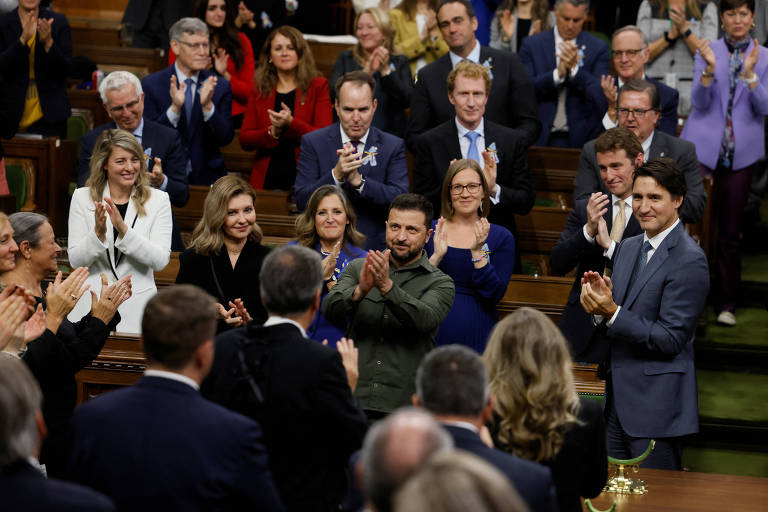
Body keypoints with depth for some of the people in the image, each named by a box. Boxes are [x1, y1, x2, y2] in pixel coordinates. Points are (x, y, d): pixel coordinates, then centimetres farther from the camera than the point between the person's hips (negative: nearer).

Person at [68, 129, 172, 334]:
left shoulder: (157, 200, 2)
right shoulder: (82, 197, 4)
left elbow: (160, 261, -8)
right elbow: (75, 260, 0)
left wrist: (123, 230, -19)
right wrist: (98, 233, -18)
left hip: (136, 309, 0)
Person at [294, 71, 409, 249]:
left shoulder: (393, 146, 7)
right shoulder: (312, 143, 6)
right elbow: (302, 201, -2)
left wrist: (357, 180, -17)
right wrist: (336, 174, -16)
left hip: (374, 248, 1)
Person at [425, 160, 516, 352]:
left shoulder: (501, 237, 4)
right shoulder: (430, 230, 6)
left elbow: (493, 296, -5)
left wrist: (478, 252, -15)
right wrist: (436, 256, -15)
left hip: (476, 335, 0)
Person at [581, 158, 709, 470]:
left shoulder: (689, 261, -15)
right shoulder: (628, 248, 12)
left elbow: (671, 339, -18)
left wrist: (612, 313, -22)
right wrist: (598, 306, -7)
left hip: (657, 406, -8)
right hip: (619, 403, 8)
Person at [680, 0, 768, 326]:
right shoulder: (707, 52, 3)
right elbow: (699, 103, -6)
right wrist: (709, 70, -23)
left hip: (741, 152, 1)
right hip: (703, 146, -1)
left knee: (730, 231, 5)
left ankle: (726, 303, 11)